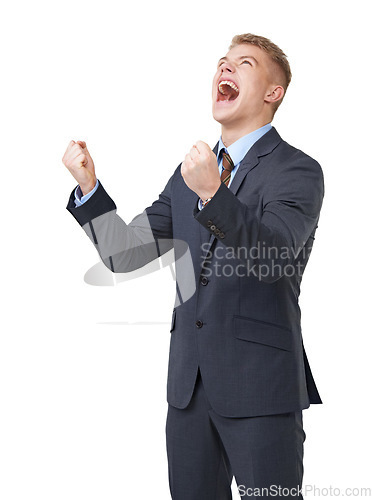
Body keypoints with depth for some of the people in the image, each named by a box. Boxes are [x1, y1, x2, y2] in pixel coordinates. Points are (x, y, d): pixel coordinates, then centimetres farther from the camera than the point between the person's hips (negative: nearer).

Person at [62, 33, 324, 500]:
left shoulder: (297, 171, -5)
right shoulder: (190, 171, 13)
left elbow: (273, 257, -23)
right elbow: (125, 254, 10)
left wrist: (212, 194, -38)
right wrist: (88, 184, -3)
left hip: (261, 385, -5)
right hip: (190, 382, 6)